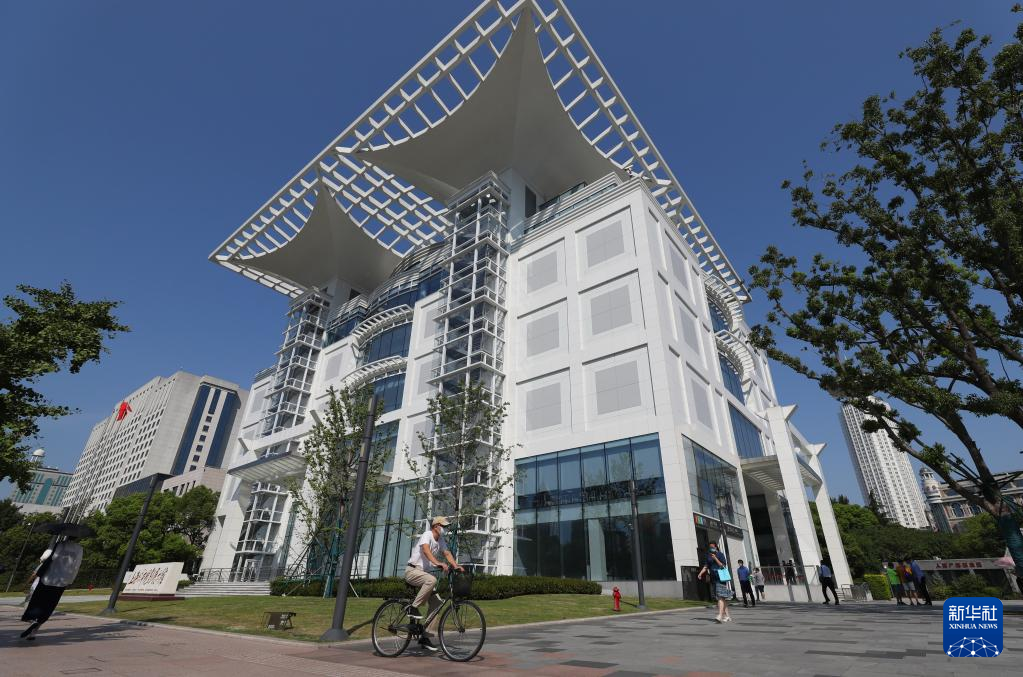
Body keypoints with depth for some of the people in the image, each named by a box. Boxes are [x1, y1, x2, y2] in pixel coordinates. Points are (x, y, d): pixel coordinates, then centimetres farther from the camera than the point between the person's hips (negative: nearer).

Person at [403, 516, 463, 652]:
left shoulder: (441, 540, 9)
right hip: (412, 571, -8)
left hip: (423, 572, 8)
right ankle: (413, 608, -22)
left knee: (435, 603, -1)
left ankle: (425, 637, 7)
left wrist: (456, 566, -15)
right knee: (432, 580, -36)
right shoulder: (427, 535, -17)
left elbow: (447, 553, 4)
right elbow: (426, 550, -35)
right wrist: (438, 563, -50)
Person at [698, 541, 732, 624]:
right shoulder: (709, 556, 11)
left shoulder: (720, 554, -6)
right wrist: (701, 573, 2)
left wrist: (715, 558, -22)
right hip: (713, 579, 6)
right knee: (719, 598, 11)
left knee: (720, 597, -14)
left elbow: (723, 566, -12)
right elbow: (706, 566, 14)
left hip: (721, 578, -6)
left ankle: (720, 616, -22)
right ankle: (727, 616, 21)